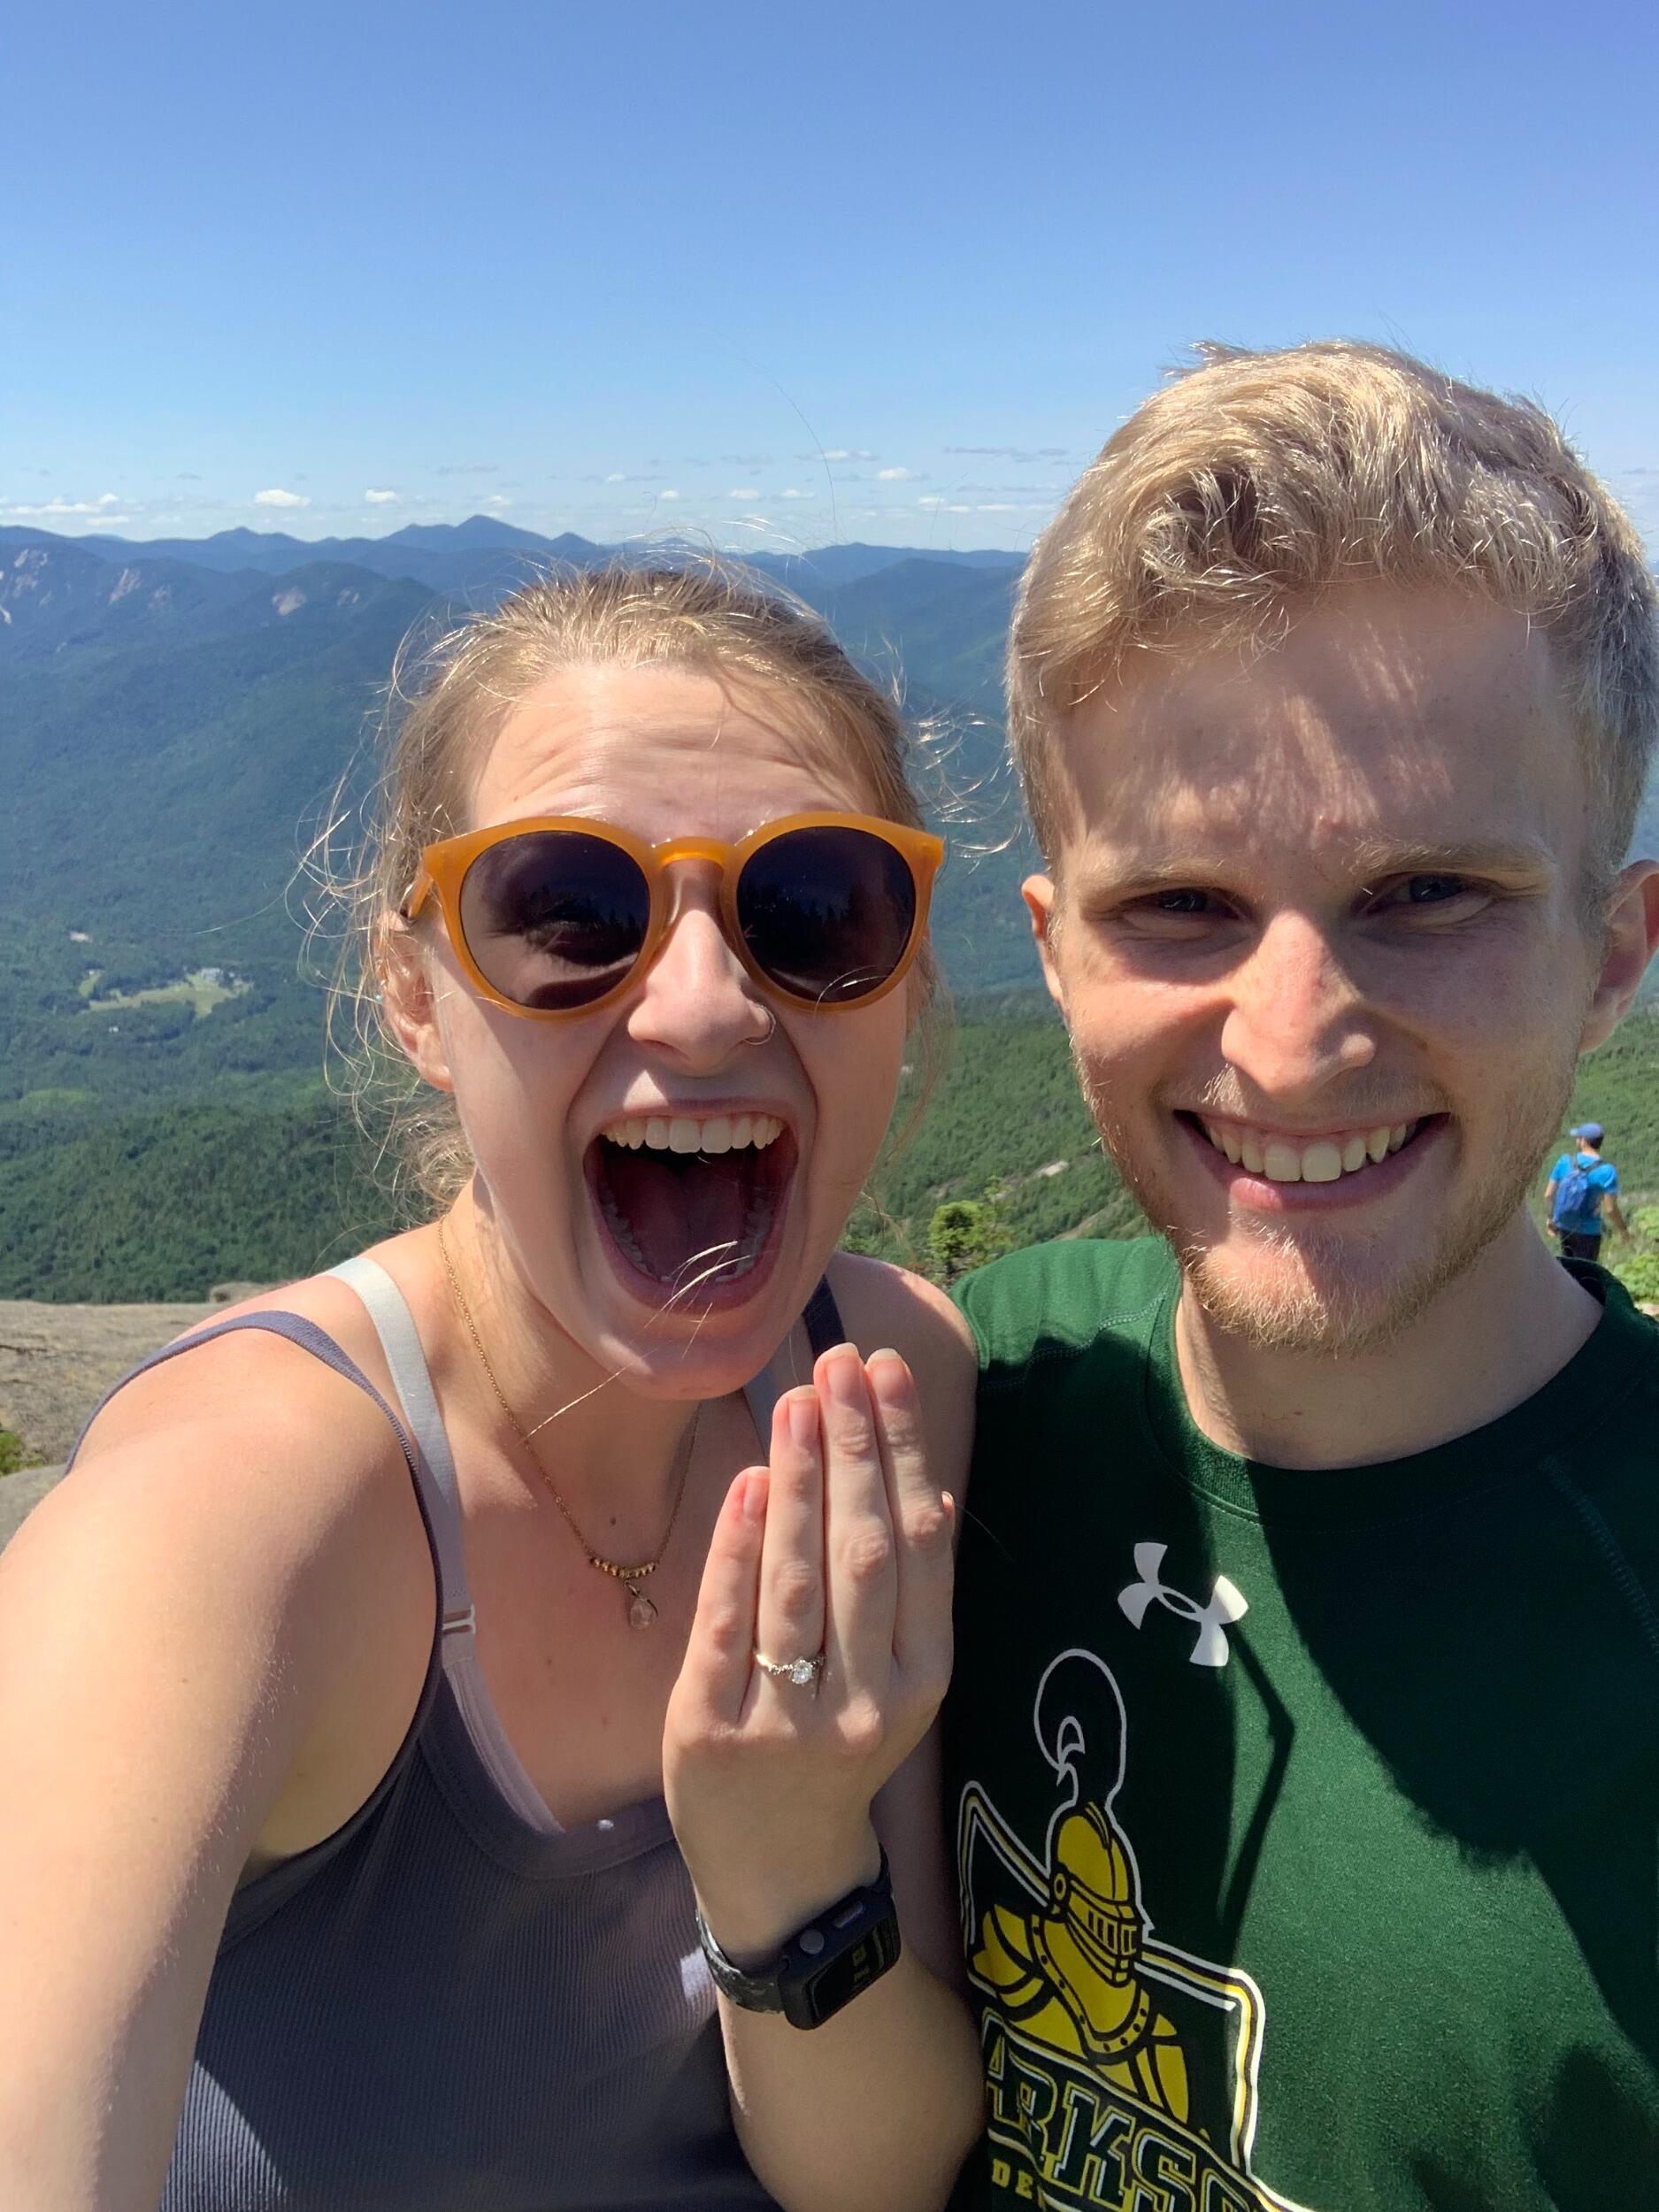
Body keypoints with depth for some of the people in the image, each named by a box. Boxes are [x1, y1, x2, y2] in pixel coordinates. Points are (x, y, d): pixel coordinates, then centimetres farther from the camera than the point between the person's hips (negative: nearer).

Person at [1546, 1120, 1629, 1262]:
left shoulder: (1565, 1161, -5)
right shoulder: (1607, 1171, -17)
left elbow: (1550, 1194, 1)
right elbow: (1610, 1209, -17)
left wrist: (1552, 1218, 17)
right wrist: (1623, 1229, 0)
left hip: (1564, 1227, 4)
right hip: (1588, 1231, -4)